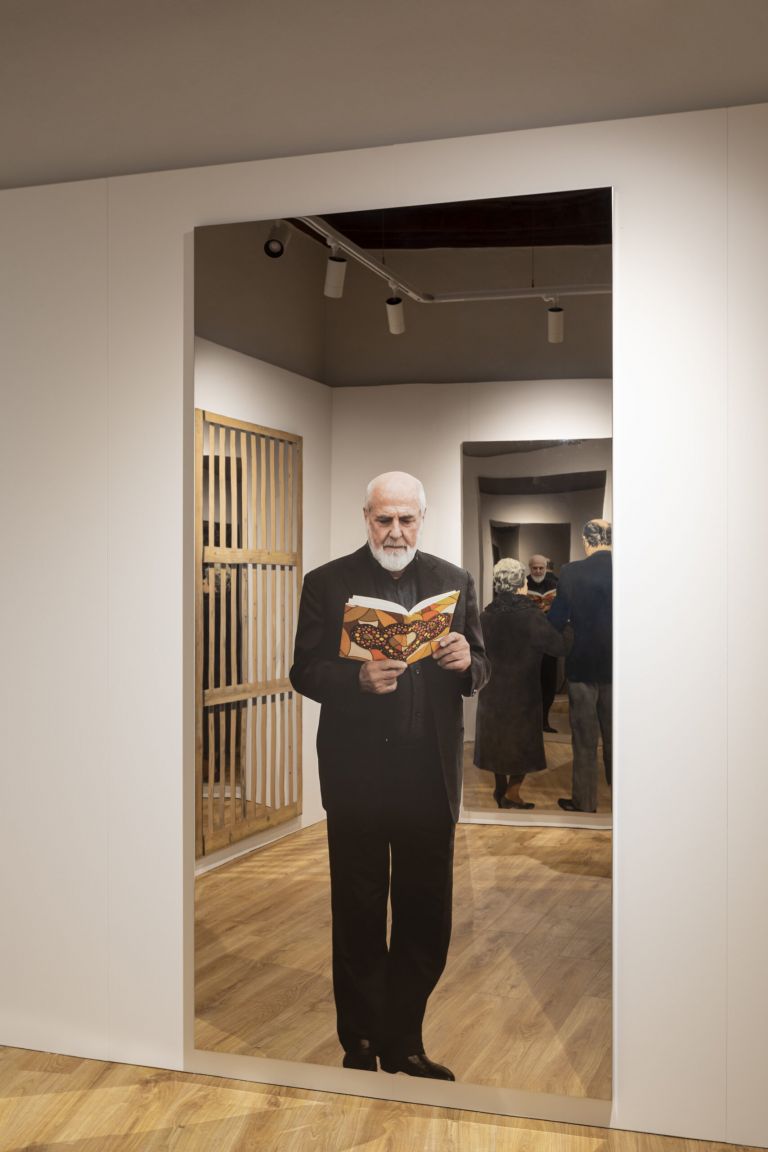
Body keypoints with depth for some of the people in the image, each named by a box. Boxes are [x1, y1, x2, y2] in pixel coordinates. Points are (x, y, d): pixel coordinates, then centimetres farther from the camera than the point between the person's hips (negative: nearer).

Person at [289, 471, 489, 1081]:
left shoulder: (455, 582, 7)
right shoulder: (328, 583, 0)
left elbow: (479, 672, 9)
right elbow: (304, 672, -3)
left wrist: (466, 662, -14)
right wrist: (359, 678, -22)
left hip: (431, 775, 2)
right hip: (357, 774, -2)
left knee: (426, 919, 9)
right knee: (358, 919, 10)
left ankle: (403, 1043, 27)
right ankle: (360, 1047, 27)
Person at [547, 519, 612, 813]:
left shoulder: (571, 573, -14)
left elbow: (555, 621, -8)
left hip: (583, 665, -2)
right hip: (617, 666, 2)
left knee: (584, 739, 9)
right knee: (615, 735, 16)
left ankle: (584, 801, 16)